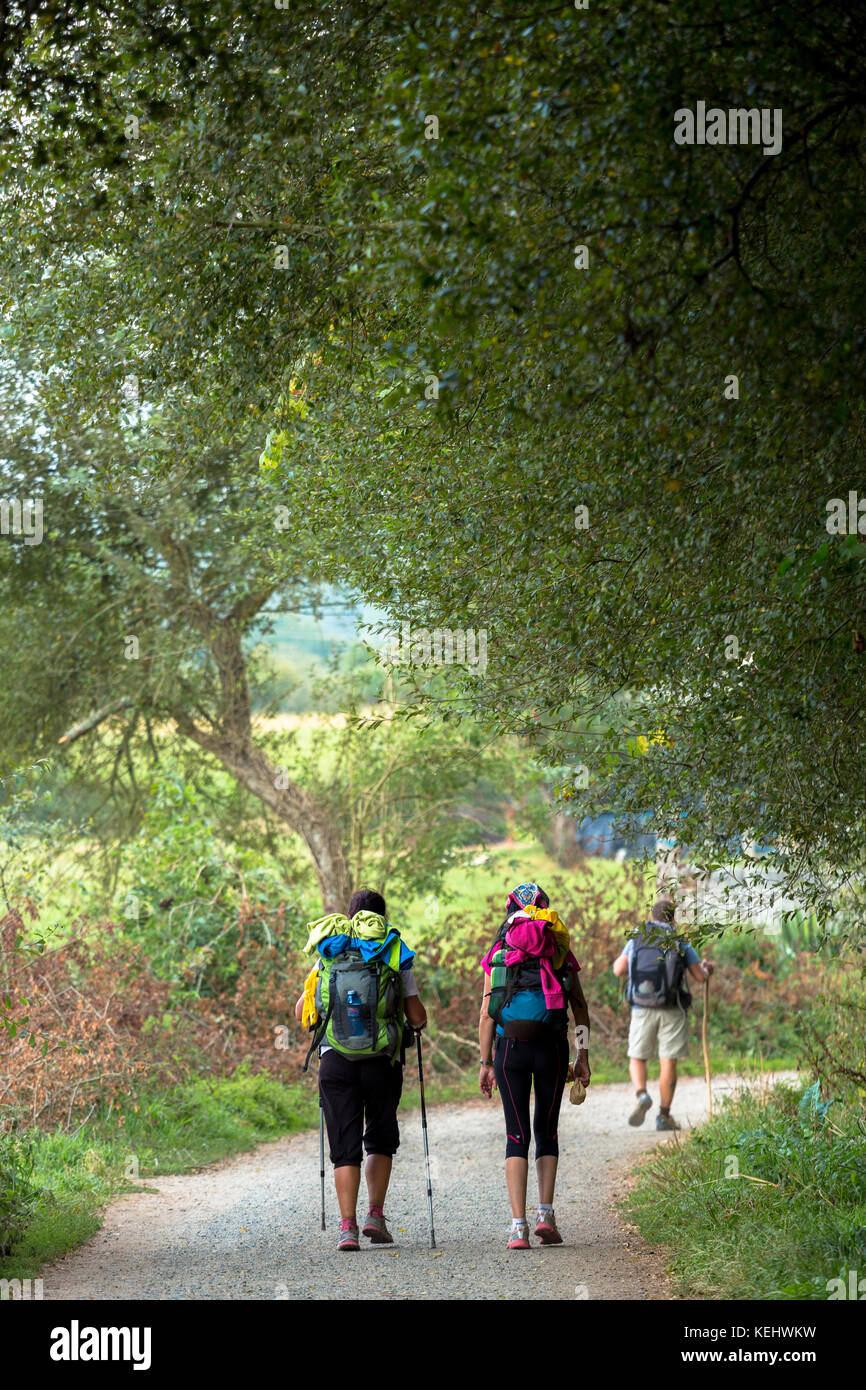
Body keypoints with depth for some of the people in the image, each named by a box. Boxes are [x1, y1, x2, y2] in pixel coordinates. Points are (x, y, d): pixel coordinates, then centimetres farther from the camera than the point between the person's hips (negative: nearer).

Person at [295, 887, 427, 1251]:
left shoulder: (328, 958, 10)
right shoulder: (395, 956, 4)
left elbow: (301, 1011, 11)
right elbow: (417, 1016, 0)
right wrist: (417, 1023, 23)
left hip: (336, 1059, 1)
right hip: (382, 1061, -1)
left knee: (345, 1146, 3)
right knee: (380, 1140, 17)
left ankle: (347, 1226, -7)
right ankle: (375, 1215, 8)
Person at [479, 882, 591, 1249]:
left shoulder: (498, 954, 8)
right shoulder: (561, 954, 11)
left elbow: (486, 1014, 3)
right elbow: (580, 1009, 8)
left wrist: (485, 1063, 6)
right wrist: (583, 1057, 12)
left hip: (510, 1047, 0)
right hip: (551, 1046, 0)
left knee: (517, 1136, 4)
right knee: (547, 1131, 16)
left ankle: (519, 1226, -6)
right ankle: (546, 1214, 3)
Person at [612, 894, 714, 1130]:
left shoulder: (637, 939, 4)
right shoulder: (680, 943, -1)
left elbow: (618, 970, 7)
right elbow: (700, 977, 0)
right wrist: (707, 968, 23)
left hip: (642, 1010, 1)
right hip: (672, 1011, -1)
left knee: (637, 1058, 12)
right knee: (668, 1063, 5)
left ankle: (641, 1095, -15)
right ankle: (664, 1115, 6)